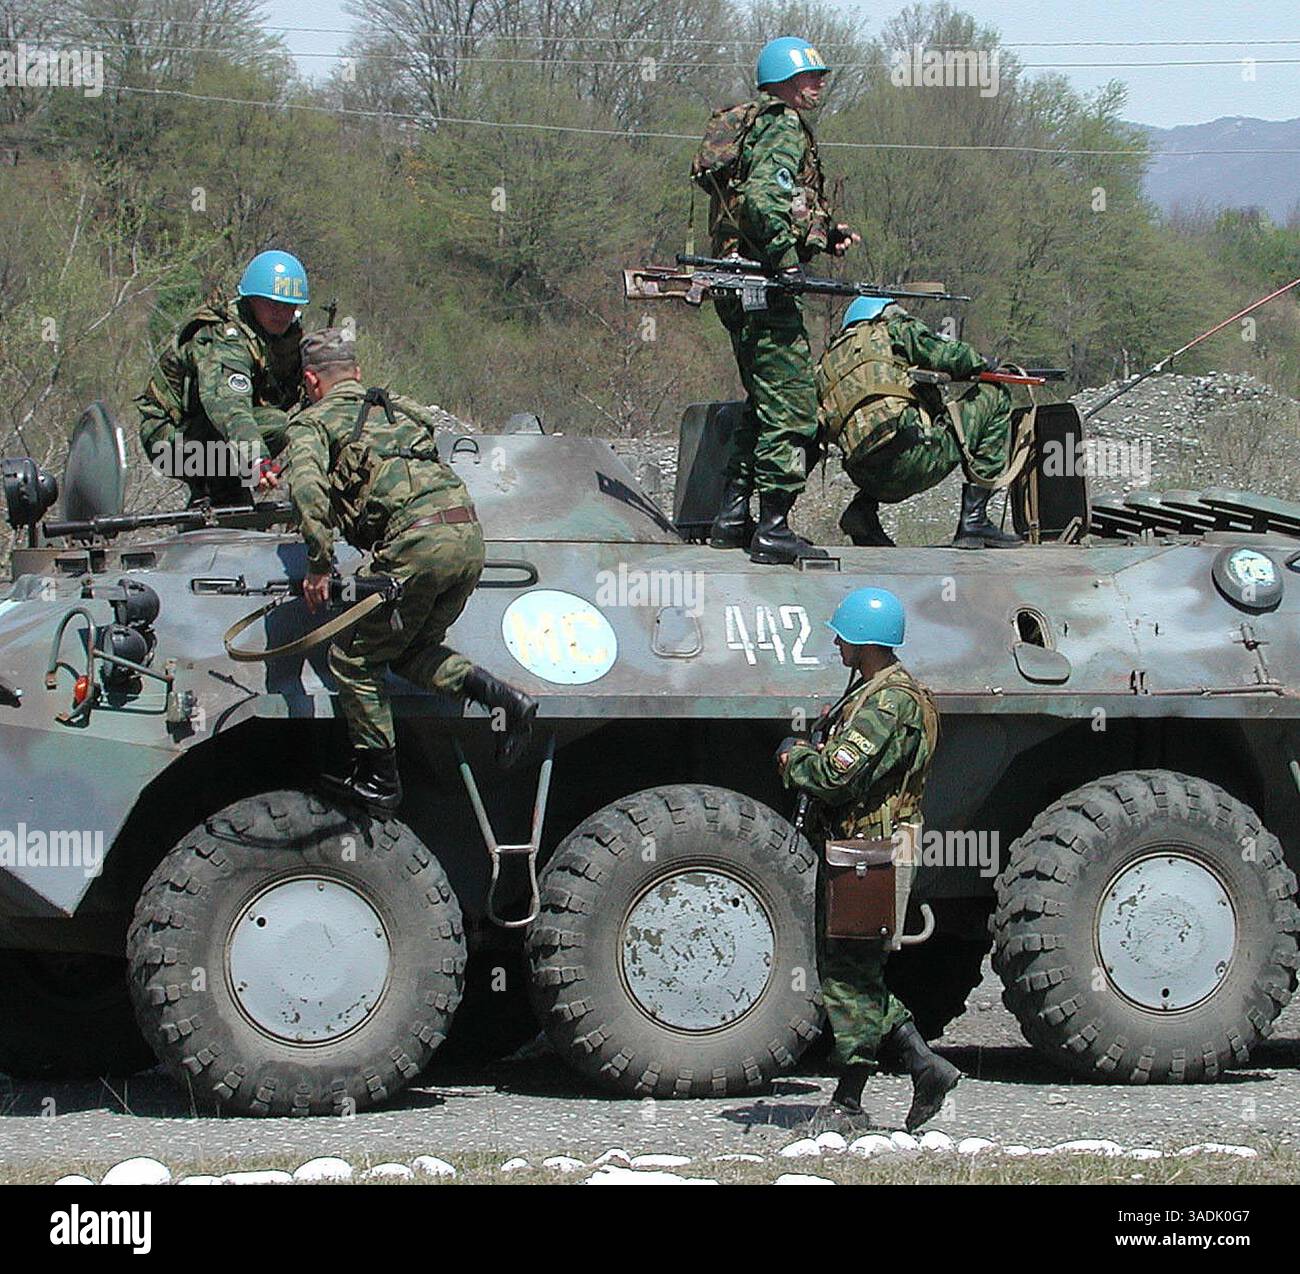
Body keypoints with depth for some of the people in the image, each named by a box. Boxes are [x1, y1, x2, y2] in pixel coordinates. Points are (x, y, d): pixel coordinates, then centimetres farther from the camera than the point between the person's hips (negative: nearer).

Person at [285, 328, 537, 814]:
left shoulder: (314, 421, 8)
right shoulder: (399, 408, 29)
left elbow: (307, 487, -9)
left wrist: (318, 565, -8)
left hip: (415, 543, -7)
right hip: (468, 533, 7)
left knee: (355, 660, 9)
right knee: (410, 650, 22)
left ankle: (377, 781, 12)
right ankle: (504, 699, 3)